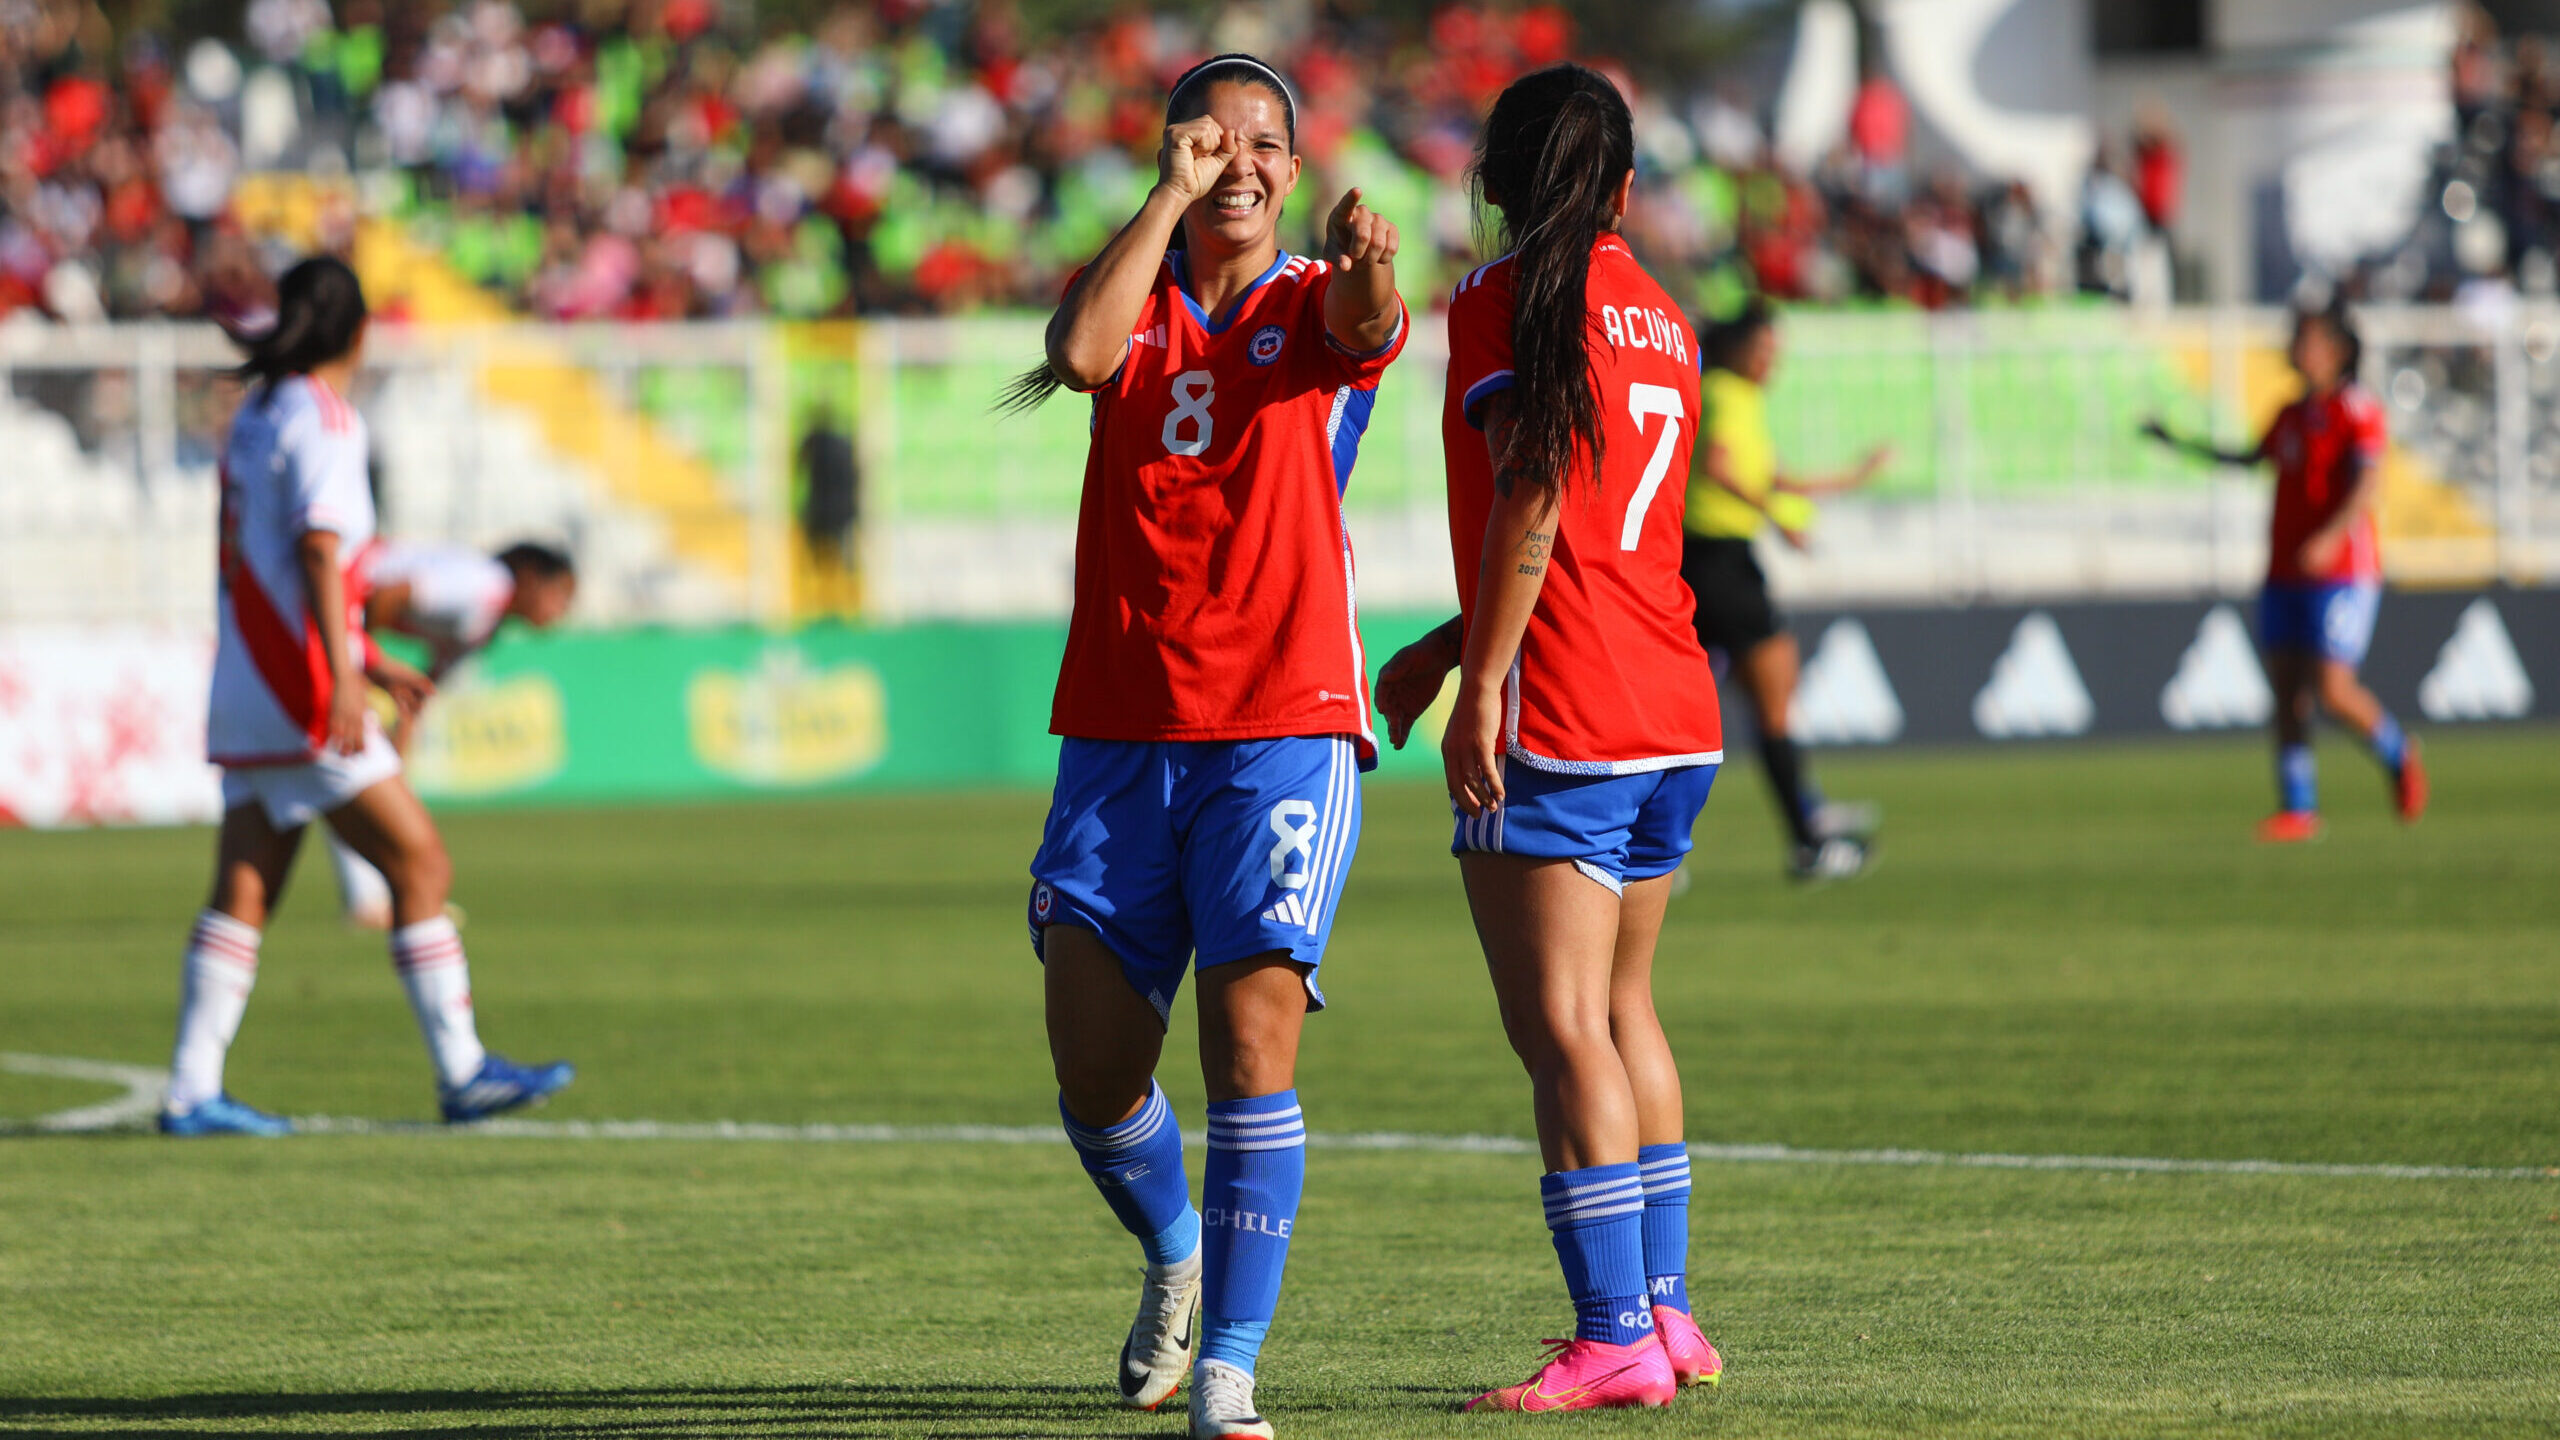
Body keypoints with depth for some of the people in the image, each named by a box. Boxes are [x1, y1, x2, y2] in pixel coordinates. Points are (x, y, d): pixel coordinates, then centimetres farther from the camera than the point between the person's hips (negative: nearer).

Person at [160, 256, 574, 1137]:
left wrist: (373, 664, 31)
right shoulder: (321, 420, -10)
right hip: (300, 699, -9)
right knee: (421, 865, -2)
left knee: (243, 896, 6)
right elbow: (318, 552, -23)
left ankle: (192, 1093, 1)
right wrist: (341, 677, -31)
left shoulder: (256, 417, 17)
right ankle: (462, 1072, 0)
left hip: (247, 698, 9)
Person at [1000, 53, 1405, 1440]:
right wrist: (1170, 198, -12)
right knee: (1091, 1056, 0)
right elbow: (1078, 352, -14)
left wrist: (1370, 263, -45)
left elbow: (1368, 327, -22)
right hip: (1120, 734, 3)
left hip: (1286, 726, -3)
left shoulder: (1313, 301, 4)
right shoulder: (1135, 295, 11)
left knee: (1253, 1038, -14)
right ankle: (1174, 1250, 31)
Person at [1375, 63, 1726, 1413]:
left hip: (1556, 717, -8)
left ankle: (1613, 1340, -13)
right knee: (1620, 1007, 20)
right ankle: (1665, 1309, 23)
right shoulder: (1661, 319, 15)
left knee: (1563, 1030, -8)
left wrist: (1480, 687, -16)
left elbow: (1531, 507, -16)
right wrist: (1452, 643, 25)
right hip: (1678, 708, 8)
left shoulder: (1501, 300, -6)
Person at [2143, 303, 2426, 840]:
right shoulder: (2292, 414, 15)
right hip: (2286, 574, 7)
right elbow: (2253, 459, 33)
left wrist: (2331, 537, -34)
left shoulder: (2358, 410, -8)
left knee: (2333, 690, -14)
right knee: (2286, 692, 1)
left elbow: (2368, 484, -20)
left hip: (2342, 573, -7)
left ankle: (2398, 754, 12)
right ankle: (2298, 810, 3)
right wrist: (2182, 444, 34)